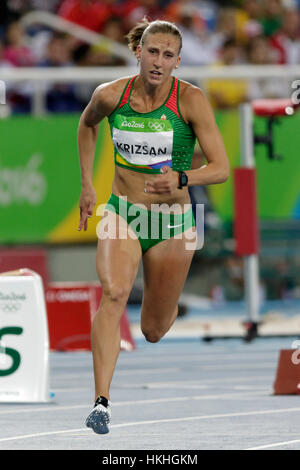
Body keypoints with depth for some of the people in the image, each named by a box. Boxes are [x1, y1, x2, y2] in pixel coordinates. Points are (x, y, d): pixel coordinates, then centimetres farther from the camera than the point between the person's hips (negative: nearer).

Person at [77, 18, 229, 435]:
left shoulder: (191, 100, -14)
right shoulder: (110, 95, -7)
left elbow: (222, 168, -16)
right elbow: (87, 124, 18)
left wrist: (181, 179, -34)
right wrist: (86, 184, 14)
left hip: (172, 223, 0)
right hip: (121, 213, 0)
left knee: (153, 330, 12)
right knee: (113, 294, -28)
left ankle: (164, 309, 53)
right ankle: (102, 401, -32)